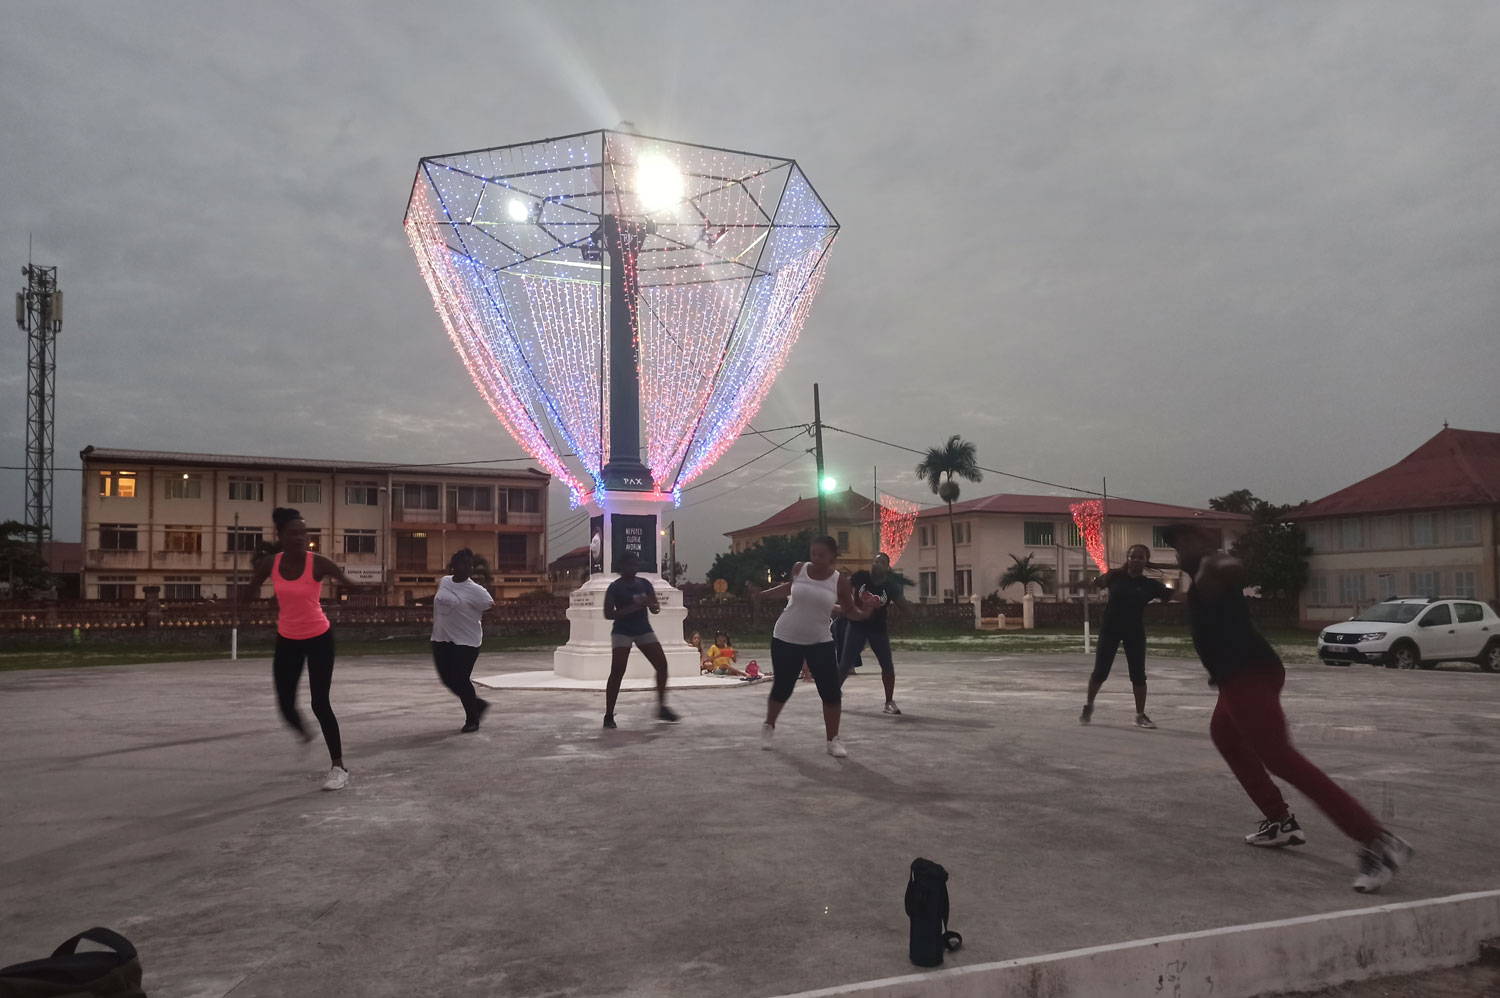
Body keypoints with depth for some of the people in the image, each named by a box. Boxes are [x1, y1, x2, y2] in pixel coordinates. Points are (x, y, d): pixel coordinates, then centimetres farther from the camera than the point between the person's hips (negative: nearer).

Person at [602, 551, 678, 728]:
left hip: (644, 630, 5)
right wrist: (632, 608, -24)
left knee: (662, 664, -2)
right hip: (622, 632, -5)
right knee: (617, 671, -13)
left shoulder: (645, 584, 4)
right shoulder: (615, 587, -10)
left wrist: (650, 604, -18)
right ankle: (609, 715, -6)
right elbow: (608, 614, -14)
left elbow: (656, 609, 6)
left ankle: (662, 708, 10)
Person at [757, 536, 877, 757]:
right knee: (782, 687, 7)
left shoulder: (840, 580, -8)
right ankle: (768, 727, 34)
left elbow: (850, 611, -1)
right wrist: (762, 594, 14)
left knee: (831, 691, -8)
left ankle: (833, 741, 7)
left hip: (819, 641, 0)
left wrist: (865, 612, -21)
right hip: (786, 638, 0)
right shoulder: (798, 569, -5)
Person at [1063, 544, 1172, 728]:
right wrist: (1073, 584, 14)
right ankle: (1088, 706, 25)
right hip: (1110, 629, 0)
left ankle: (1140, 715, 14)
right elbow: (1094, 583, 13)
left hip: (1135, 632, 0)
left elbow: (1172, 595, -13)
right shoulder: (1115, 576, -4)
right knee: (1100, 672, 3)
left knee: (1138, 675, 1)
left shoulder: (1150, 584, -5)